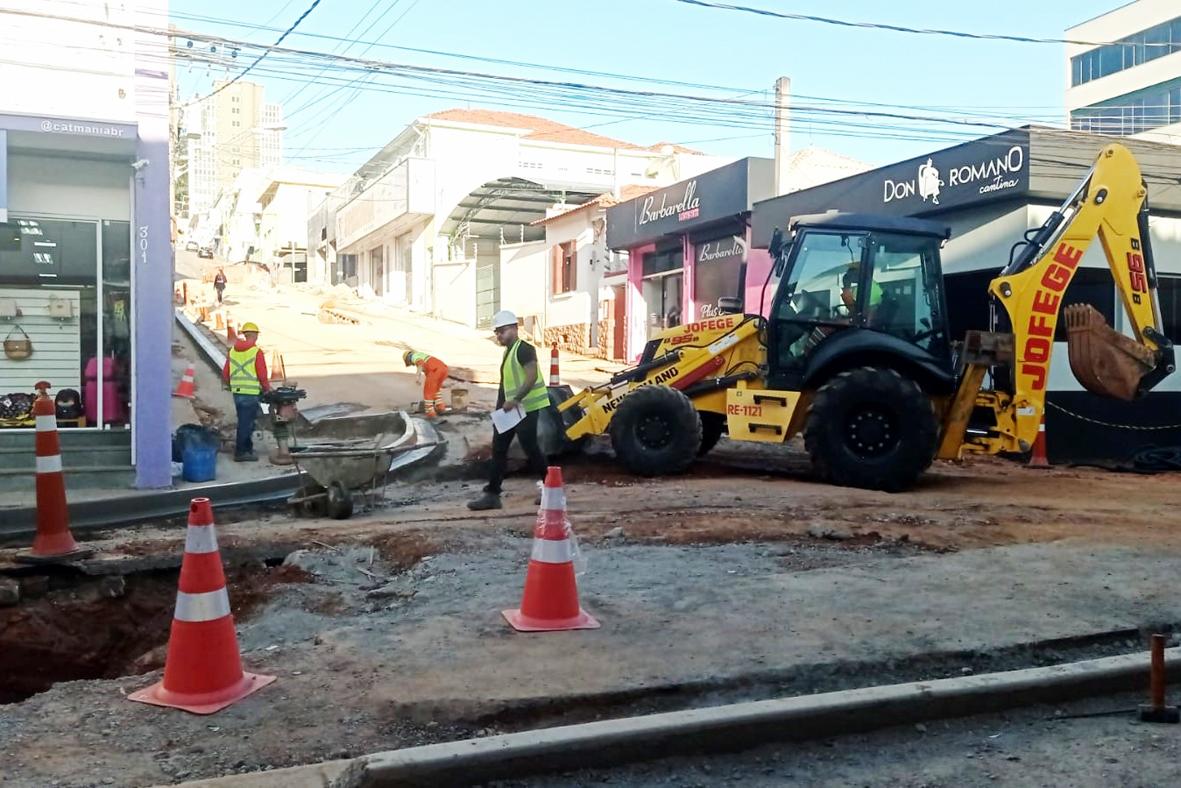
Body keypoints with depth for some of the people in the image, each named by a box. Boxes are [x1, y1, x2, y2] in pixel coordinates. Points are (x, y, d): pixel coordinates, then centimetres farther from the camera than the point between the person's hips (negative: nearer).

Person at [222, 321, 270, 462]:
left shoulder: (232, 351, 8)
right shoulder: (256, 351, -11)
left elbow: (225, 374, 11)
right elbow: (262, 375, -13)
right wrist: (267, 389, 3)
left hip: (237, 393, 6)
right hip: (251, 393, -6)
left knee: (245, 421, 18)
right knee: (245, 423, 0)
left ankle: (248, 449, 28)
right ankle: (240, 453, 4)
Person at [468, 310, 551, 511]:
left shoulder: (524, 349, -13)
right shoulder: (508, 352, 17)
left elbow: (532, 377, -24)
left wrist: (515, 400, -29)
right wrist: (500, 408, 19)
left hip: (526, 408, -10)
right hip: (511, 409, 10)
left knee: (530, 447, -3)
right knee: (498, 449, 7)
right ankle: (492, 494, 9)